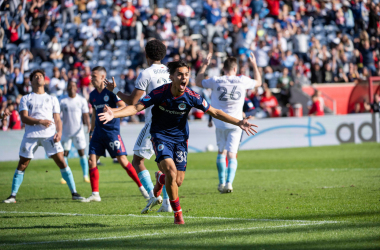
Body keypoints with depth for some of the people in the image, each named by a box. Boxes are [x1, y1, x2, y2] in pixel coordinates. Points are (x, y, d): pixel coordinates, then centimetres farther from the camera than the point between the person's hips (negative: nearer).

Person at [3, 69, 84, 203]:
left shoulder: (52, 99, 19)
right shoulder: (25, 99, 13)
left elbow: (57, 119, 14)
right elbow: (24, 118, 0)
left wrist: (59, 132, -6)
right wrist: (40, 121, -15)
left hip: (50, 135, 0)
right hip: (31, 135, 0)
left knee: (61, 161, -10)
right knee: (22, 165, -1)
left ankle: (74, 193, -7)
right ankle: (13, 195, 6)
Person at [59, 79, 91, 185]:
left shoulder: (82, 100, 4)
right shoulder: (63, 101, 3)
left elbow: (85, 115, 3)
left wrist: (89, 124, -13)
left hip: (78, 131, -1)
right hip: (66, 131, 1)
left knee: (82, 153, -3)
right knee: (64, 153, 0)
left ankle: (86, 175, 2)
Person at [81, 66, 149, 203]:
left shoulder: (110, 91, -8)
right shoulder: (93, 94, 12)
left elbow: (123, 106, -16)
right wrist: (91, 131, 21)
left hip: (112, 130, -7)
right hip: (98, 131, 7)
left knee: (123, 160, -10)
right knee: (92, 161, -1)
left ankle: (142, 187, 0)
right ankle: (95, 194, 5)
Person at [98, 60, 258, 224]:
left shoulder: (191, 97, -14)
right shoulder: (160, 93, -19)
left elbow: (215, 112, -5)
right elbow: (136, 107, -17)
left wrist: (238, 123, -12)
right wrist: (114, 114, -34)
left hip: (180, 138, 3)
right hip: (160, 136, -2)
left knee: (178, 181, 0)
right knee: (171, 170, -24)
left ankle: (160, 178, 40)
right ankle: (177, 213, -6)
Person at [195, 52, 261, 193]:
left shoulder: (215, 81, -4)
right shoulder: (242, 81, -3)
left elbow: (198, 82, 15)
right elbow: (258, 82, 18)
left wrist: (204, 65, 21)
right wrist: (254, 65, 28)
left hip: (220, 123, 1)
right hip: (235, 123, -1)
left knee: (221, 152, 16)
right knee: (232, 154, -1)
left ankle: (221, 183, 16)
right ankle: (229, 182, -17)